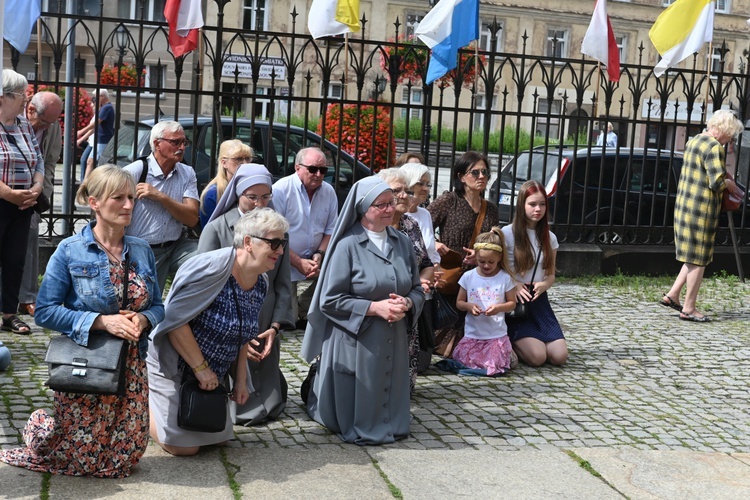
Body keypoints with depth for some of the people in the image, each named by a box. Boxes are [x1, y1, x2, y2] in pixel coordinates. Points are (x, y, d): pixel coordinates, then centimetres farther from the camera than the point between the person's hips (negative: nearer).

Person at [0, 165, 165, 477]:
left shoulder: (142, 252, 4)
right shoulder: (70, 251, -8)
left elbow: (157, 306, 9)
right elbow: (45, 312, -12)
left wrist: (143, 319, -14)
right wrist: (101, 321, -21)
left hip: (131, 366, 4)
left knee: (125, 458, 9)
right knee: (81, 458, 3)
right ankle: (39, 426, 33)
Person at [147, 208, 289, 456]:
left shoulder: (260, 284, 0)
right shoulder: (212, 268, -26)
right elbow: (175, 321, -27)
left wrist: (240, 381, 10)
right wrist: (201, 368, -22)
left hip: (211, 377, 8)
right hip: (171, 367, -8)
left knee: (220, 437, 13)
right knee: (184, 446, -7)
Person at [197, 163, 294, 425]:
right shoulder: (216, 229, -5)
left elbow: (283, 284, 7)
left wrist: (275, 327, -7)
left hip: (264, 333, 3)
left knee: (269, 408, 7)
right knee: (230, 407, -2)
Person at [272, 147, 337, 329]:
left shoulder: (329, 192, 4)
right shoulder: (281, 189, -12)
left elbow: (330, 230, 12)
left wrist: (319, 254, -6)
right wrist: (298, 262, -15)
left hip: (312, 269, 5)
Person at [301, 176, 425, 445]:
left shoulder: (402, 243, 7)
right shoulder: (348, 245, -10)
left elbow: (417, 290, 12)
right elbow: (330, 300, -12)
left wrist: (406, 304, -12)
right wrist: (375, 307, -19)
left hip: (393, 341, 5)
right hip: (355, 341, -5)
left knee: (389, 398, 12)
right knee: (358, 412, 5)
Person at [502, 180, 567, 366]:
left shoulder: (549, 238, 9)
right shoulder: (507, 233, -5)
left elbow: (551, 275, 16)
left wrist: (544, 285, -8)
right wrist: (513, 285, -20)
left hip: (539, 302, 5)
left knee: (560, 356, -10)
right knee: (537, 357, -21)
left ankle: (519, 341, 17)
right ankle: (509, 343, 11)